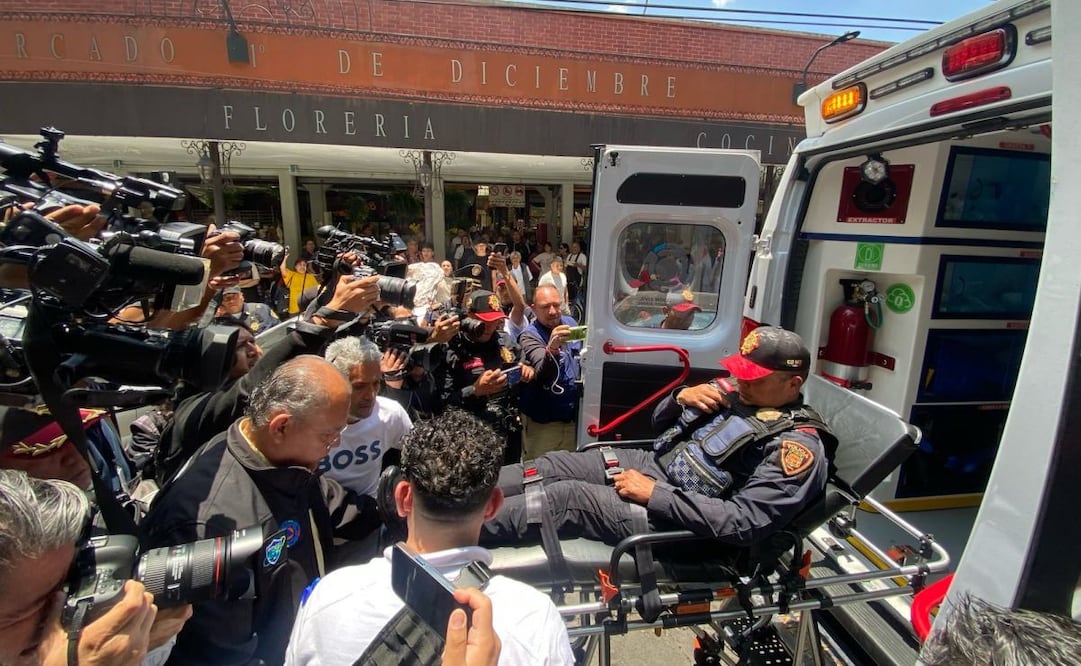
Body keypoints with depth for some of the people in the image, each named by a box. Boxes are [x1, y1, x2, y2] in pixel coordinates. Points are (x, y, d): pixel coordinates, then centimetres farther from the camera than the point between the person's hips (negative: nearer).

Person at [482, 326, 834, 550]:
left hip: (672, 517, -8)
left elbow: (742, 524, -24)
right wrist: (681, 397, -7)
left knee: (565, 497, -19)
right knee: (552, 465, -6)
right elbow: (660, 423, 16)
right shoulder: (737, 395, 10)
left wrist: (655, 493, -24)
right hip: (648, 464, 8)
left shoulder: (797, 445, -14)